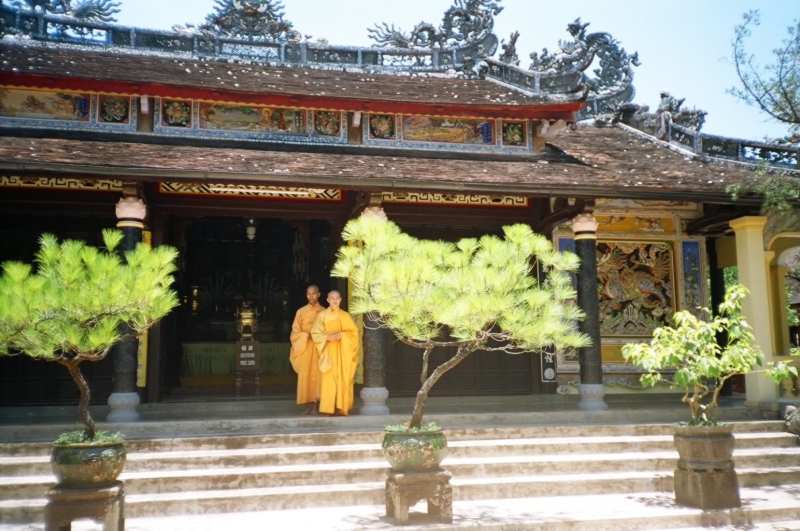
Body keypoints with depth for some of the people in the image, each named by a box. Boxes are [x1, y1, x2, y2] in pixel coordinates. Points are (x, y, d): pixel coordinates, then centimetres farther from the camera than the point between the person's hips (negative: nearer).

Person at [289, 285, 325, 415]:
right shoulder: (301, 311, 6)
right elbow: (295, 332, 4)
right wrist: (307, 335, -14)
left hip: (319, 348, 0)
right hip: (304, 348, 0)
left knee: (317, 375, -3)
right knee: (305, 376, -5)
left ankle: (315, 405, 1)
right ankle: (308, 405, -2)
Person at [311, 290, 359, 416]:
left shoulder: (345, 315, 5)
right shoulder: (322, 315, 2)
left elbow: (354, 332, 3)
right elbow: (316, 333, 1)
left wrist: (341, 335, -13)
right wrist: (327, 337, -15)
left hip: (342, 351, 1)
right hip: (328, 351, -1)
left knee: (342, 378, -1)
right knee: (329, 379, -6)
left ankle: (341, 407, 4)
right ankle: (329, 407, -4)